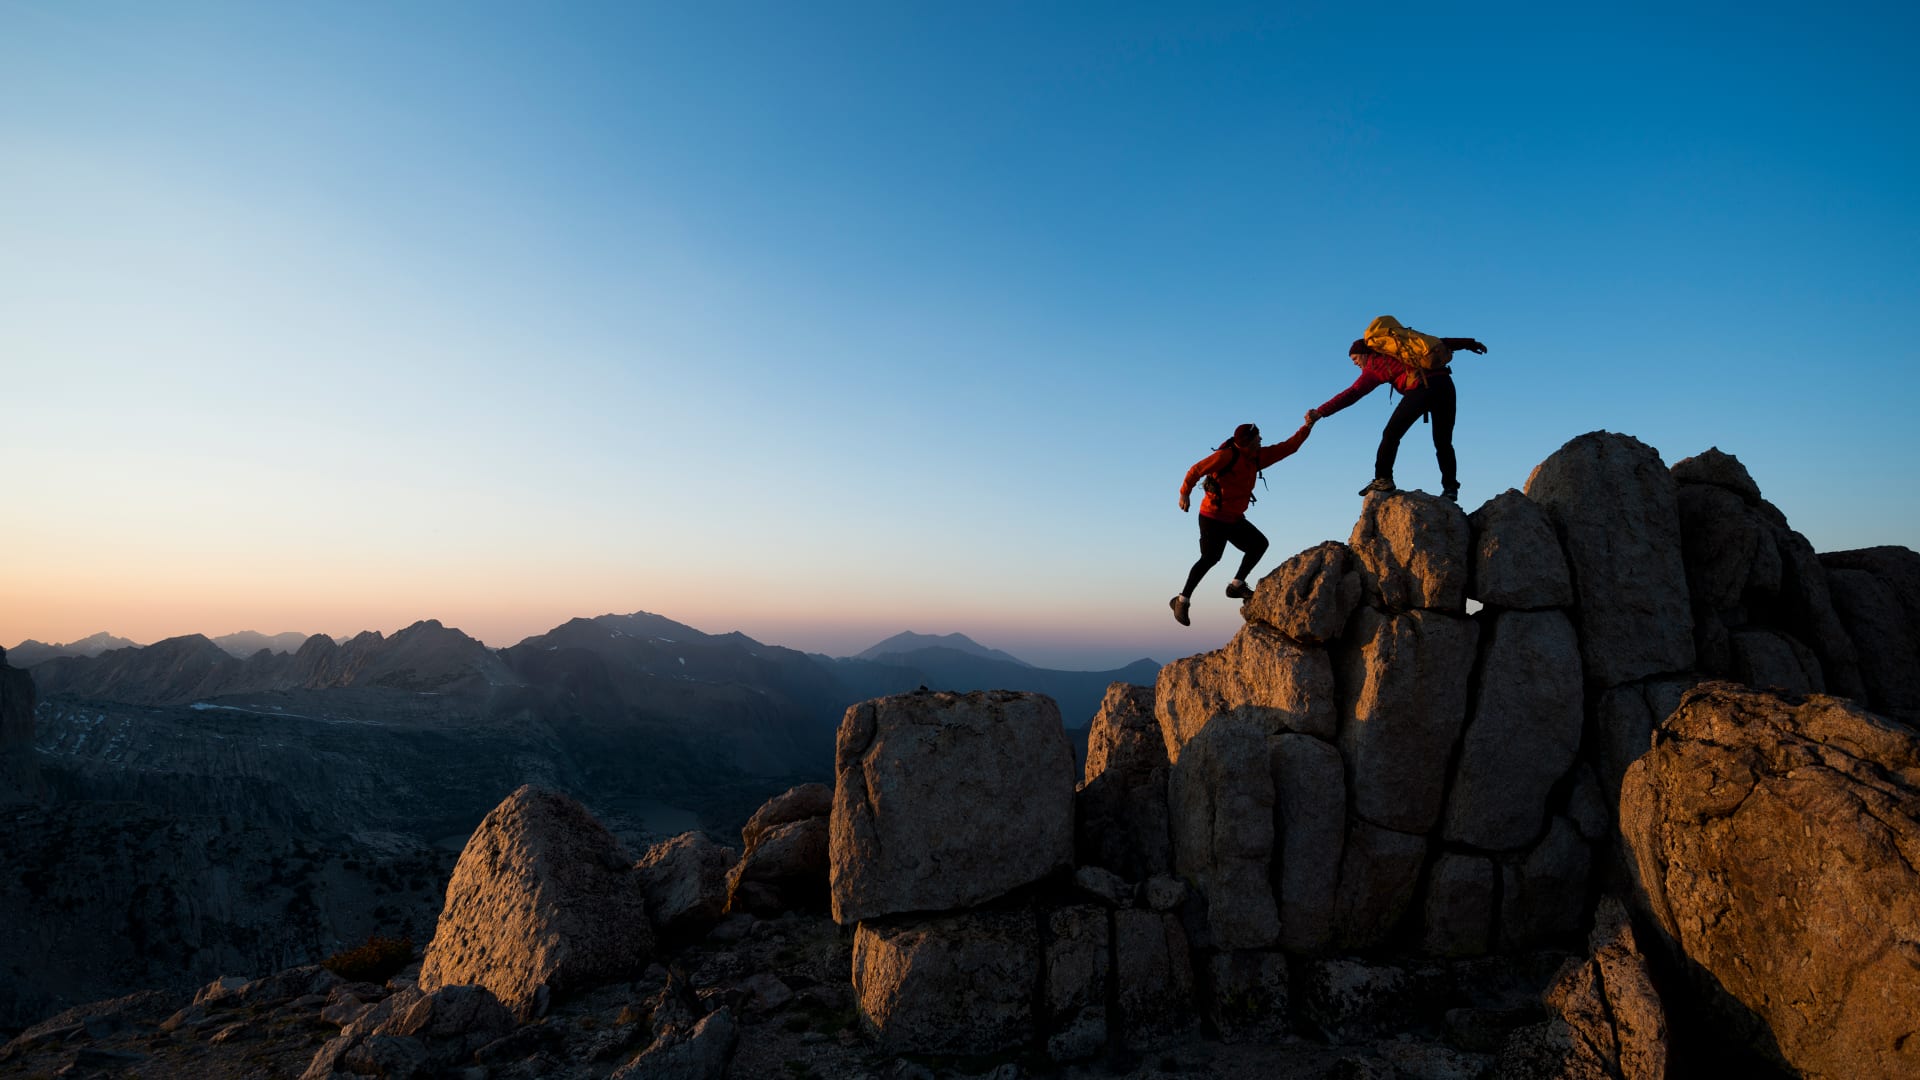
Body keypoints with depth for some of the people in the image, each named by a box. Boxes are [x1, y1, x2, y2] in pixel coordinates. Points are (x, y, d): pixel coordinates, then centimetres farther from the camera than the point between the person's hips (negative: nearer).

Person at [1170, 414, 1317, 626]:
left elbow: (1287, 448, 11)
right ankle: (1182, 601, -4)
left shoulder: (1257, 457, 8)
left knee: (1259, 543, 0)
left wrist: (1307, 427, 3)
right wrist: (1185, 494, -16)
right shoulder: (1227, 455, -16)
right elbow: (1197, 469, -16)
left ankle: (1236, 585, 5)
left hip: (1234, 519, 8)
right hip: (1213, 517, -8)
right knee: (1210, 558, -12)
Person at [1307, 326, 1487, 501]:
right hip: (1444, 383, 6)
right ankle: (1450, 487, 8)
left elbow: (1351, 394, 4)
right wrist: (1469, 343, 38)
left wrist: (1320, 412, 3)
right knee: (1443, 442, 12)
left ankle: (1383, 479, 0)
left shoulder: (1374, 365, 11)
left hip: (1421, 388, -6)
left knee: (1391, 434, 5)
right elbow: (1438, 343, 29)